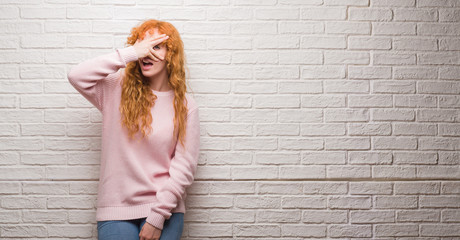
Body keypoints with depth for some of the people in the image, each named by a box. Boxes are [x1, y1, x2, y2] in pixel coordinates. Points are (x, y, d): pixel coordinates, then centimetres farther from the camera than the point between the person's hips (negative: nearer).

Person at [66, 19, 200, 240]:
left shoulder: (185, 105, 0)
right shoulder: (118, 89, 3)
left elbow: (184, 166, -4)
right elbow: (76, 76, -15)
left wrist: (158, 216, -10)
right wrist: (130, 53, -15)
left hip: (164, 208, 0)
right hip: (116, 208, 0)